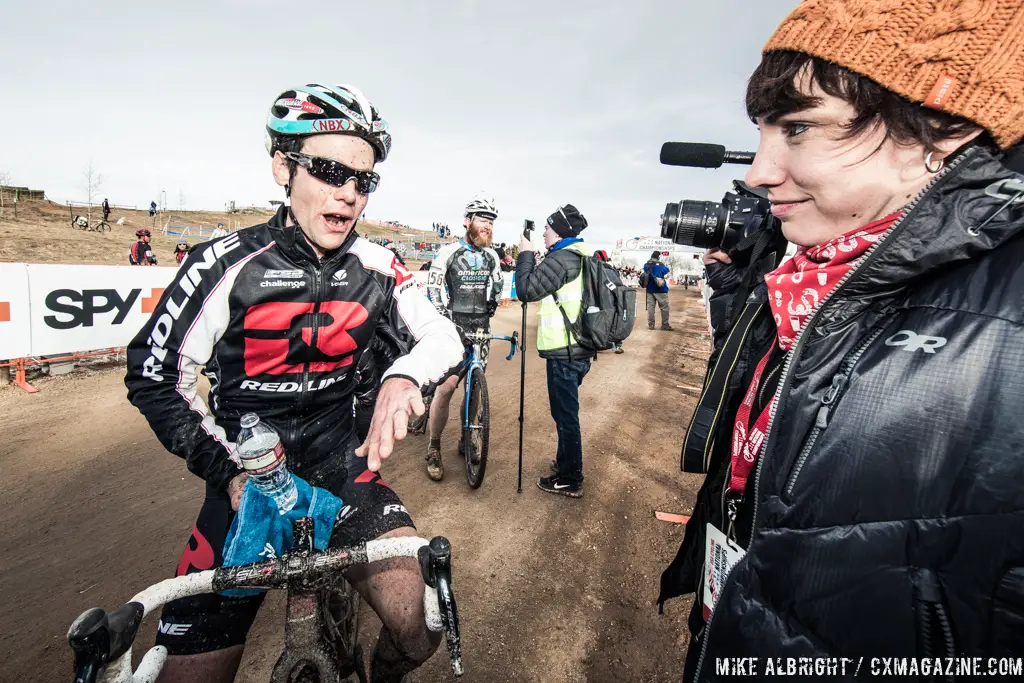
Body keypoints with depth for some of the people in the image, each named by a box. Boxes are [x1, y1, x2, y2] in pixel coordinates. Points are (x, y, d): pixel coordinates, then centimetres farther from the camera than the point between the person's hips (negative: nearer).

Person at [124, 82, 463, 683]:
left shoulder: (377, 269, -5)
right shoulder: (228, 264, -10)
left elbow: (444, 336, -4)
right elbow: (155, 375, -3)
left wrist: (404, 376, -27)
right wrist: (230, 471, -13)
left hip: (340, 465, 1)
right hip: (245, 479, 0)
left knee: (419, 631, -13)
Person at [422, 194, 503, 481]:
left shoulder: (491, 256, 7)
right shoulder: (449, 252, -7)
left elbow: (498, 286, 19)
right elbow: (433, 290, -9)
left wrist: (490, 310, 8)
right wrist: (448, 322, -16)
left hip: (480, 328, 5)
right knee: (446, 388, -13)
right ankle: (433, 449, 2)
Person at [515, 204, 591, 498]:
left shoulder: (560, 259, -16)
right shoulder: (582, 258, 14)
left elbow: (526, 290, -16)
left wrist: (526, 255, -5)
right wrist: (536, 263, 12)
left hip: (563, 352, -10)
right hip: (580, 349, 10)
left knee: (565, 415, 1)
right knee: (566, 411, 22)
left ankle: (570, 481, 13)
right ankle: (565, 462, 38)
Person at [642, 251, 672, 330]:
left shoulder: (646, 265, 3)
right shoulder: (661, 266, -11)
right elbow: (666, 276, -3)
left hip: (650, 289, 5)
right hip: (661, 290, -4)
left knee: (650, 307, 7)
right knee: (664, 307, 4)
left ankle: (650, 325, 8)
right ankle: (665, 325, 4)